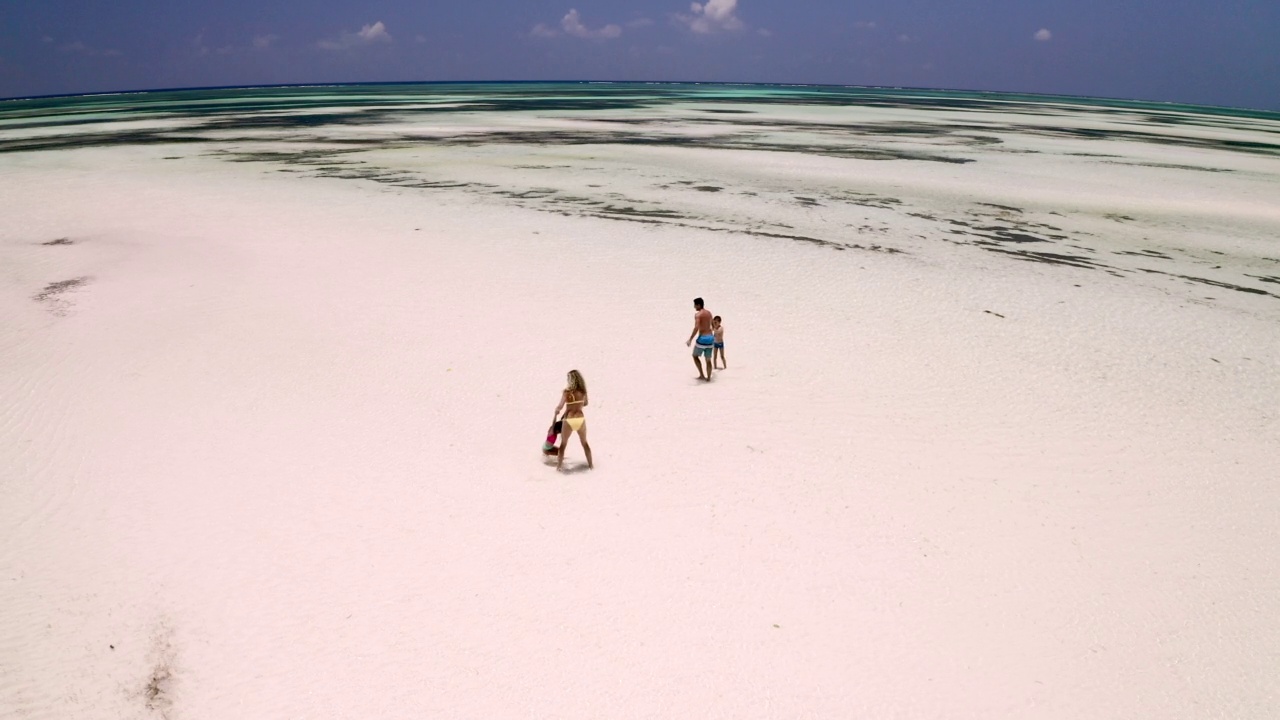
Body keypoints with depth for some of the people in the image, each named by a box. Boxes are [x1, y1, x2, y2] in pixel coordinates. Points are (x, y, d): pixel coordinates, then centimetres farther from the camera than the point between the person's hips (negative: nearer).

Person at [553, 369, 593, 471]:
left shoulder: (566, 392, -14)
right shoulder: (583, 391, -1)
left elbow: (560, 407, -19)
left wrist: (555, 413, 1)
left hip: (569, 421, -3)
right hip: (580, 419, 3)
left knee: (563, 443, 19)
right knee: (584, 442, 23)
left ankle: (559, 465, 22)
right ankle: (591, 464, 26)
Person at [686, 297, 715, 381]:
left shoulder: (698, 314, -12)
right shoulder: (709, 312, 12)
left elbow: (696, 328, -24)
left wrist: (690, 340, -24)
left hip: (702, 338, -7)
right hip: (710, 337, 7)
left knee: (695, 356, 13)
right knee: (708, 360, 15)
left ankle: (702, 375, 8)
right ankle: (708, 378, 16)